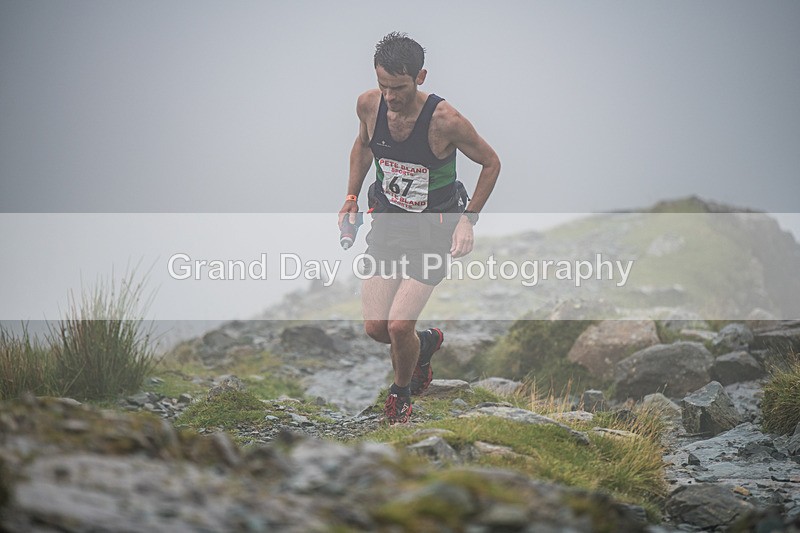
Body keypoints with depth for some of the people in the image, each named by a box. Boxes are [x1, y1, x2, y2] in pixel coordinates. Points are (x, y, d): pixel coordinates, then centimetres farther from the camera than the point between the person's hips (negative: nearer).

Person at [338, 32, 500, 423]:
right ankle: (425, 344, 33)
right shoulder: (369, 104, -11)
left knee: (399, 326, -14)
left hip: (433, 229, -4)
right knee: (374, 328, -1)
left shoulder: (445, 121, -25)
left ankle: (401, 391, 18)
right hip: (387, 220, 5)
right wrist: (351, 195, 8)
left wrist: (468, 219, -12)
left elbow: (491, 163, -8)